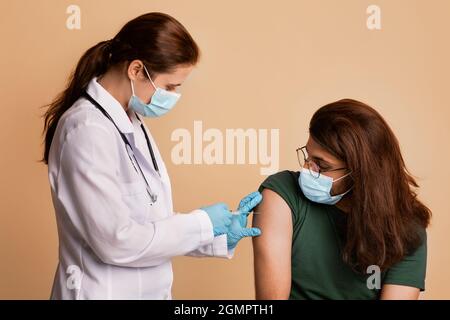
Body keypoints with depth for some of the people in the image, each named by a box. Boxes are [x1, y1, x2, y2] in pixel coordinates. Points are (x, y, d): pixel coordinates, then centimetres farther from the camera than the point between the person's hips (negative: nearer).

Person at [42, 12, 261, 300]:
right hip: (105, 292, -8)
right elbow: (117, 241, -24)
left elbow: (151, 222, 7)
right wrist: (202, 224, -16)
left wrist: (220, 237, -1)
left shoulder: (131, 122, 4)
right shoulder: (89, 130, -22)